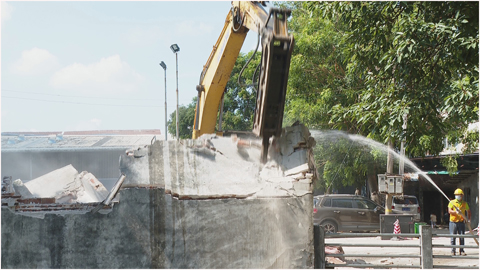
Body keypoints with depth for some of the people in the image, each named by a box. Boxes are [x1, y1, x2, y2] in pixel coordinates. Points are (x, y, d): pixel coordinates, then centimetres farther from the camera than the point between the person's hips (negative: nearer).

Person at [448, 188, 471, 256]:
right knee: (453, 237, -3)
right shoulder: (452, 202, 3)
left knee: (462, 237, 1)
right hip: (453, 222, -2)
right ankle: (453, 251, 3)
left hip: (461, 222, 2)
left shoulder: (465, 203, 10)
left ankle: (461, 251, 9)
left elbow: (469, 212, 22)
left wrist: (468, 219, 6)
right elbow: (449, 211, -10)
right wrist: (456, 212, -28)